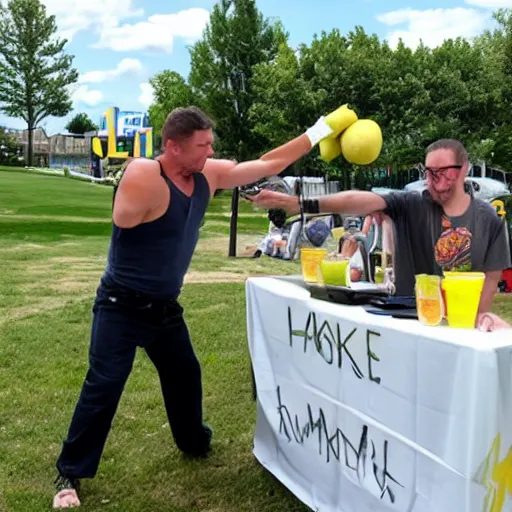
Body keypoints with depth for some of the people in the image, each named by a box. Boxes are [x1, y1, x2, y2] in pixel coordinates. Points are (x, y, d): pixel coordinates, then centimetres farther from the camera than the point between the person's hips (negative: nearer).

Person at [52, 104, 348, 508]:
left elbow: (268, 165, 3)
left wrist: (319, 132, 2)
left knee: (185, 374, 21)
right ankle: (70, 474, 9)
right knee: (103, 387, -7)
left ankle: (194, 442, 45)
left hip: (165, 306, 7)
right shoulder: (143, 176, -24)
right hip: (122, 307, -7)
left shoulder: (209, 175, -2)